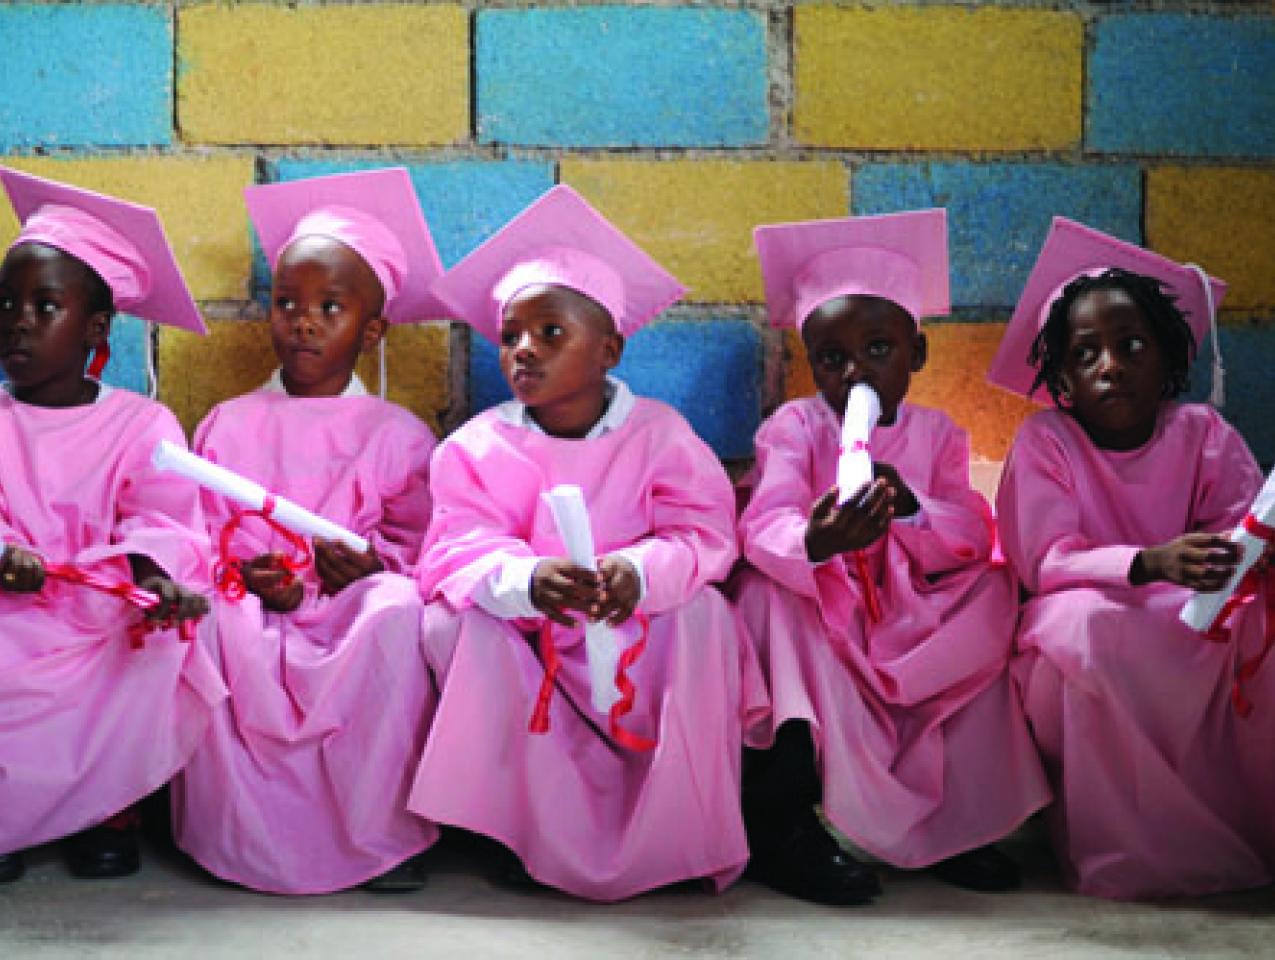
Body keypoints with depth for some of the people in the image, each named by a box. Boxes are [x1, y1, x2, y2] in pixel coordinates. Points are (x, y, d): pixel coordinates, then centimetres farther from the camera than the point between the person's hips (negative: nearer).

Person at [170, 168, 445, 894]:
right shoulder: (228, 426, 14)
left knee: (397, 610, -34)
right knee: (213, 615, -32)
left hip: (353, 607, -1)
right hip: (257, 614, 1)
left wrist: (374, 560, -15)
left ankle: (385, 831, -20)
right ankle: (240, 833, -17)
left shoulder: (398, 435, 9)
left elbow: (420, 540, 5)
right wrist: (249, 575, -10)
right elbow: (200, 533, 10)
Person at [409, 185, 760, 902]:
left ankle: (687, 829, -13)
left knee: (702, 614, -26)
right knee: (452, 621, -24)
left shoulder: (658, 434, -6)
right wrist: (526, 581, -41)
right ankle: (520, 824, -13)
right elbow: (460, 549, -18)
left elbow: (706, 535, -16)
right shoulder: (476, 447, -5)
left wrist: (640, 572, -39)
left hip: (637, 641, -1)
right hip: (525, 644, 1)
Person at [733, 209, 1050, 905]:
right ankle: (781, 821, -33)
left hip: (908, 621, 3)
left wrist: (910, 507, -31)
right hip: (815, 614, -3)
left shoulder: (936, 435, 5)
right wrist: (813, 544, -48)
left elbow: (973, 536, -9)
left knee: (989, 593, -19)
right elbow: (762, 527, -23)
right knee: (771, 589, -31)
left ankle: (953, 820, -18)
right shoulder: (795, 427, -6)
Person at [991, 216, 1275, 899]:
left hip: (1197, 649, 3)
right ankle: (1129, 851, -21)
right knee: (1090, 620, -36)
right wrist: (1150, 565, -36)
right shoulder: (1045, 441, -6)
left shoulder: (1203, 433, 1)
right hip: (1078, 660, -2)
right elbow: (1047, 561, -17)